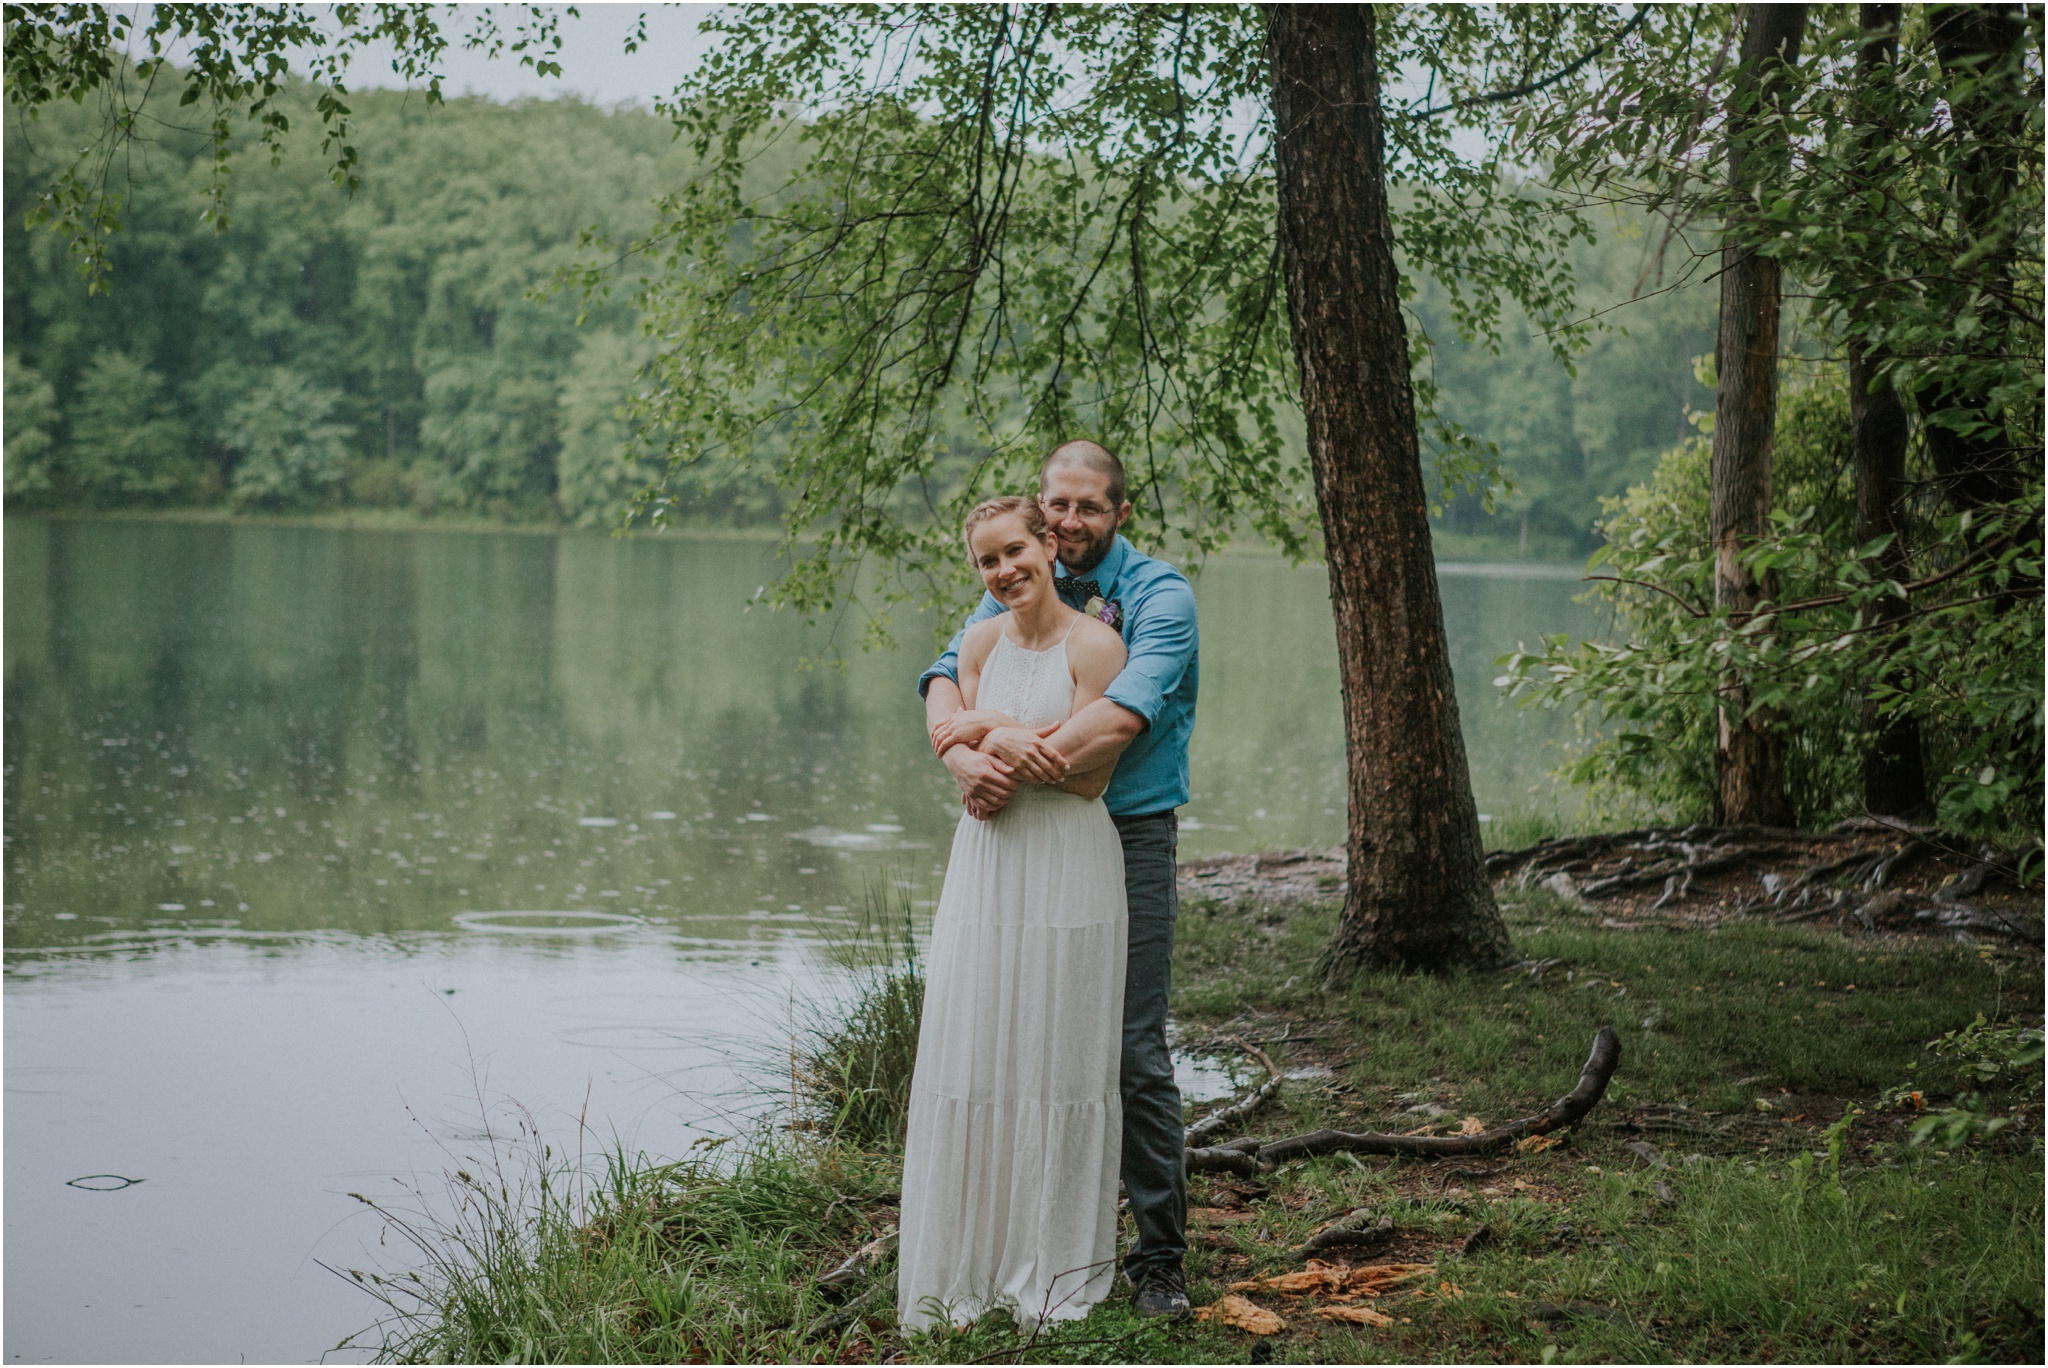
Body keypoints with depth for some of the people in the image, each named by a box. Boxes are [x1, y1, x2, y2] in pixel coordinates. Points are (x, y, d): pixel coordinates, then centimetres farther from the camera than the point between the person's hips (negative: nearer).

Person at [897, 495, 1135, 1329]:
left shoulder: (1095, 645, -7)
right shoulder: (981, 642, 9)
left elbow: (1089, 775, -11)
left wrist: (998, 730, -7)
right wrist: (1001, 739, -13)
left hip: (1069, 870, -5)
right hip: (987, 864, 5)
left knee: (1058, 1063, 1)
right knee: (971, 1061, 4)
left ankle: (1057, 1274, 13)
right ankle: (967, 1268, 14)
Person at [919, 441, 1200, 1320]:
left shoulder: (1159, 596, -7)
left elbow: (1127, 714, -22)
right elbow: (948, 679, -5)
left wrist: (1024, 764, -31)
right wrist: (963, 754, -27)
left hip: (1128, 836, -5)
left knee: (1134, 1050, -5)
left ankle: (1159, 1255, 4)